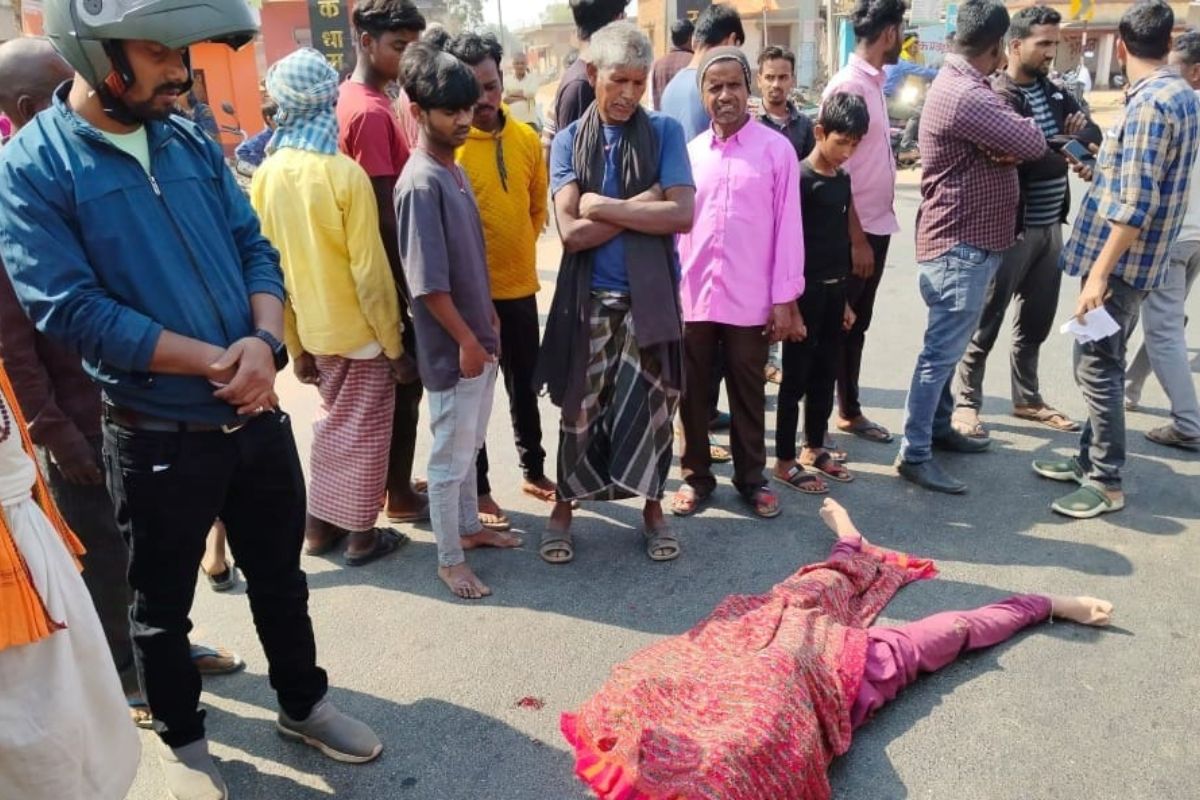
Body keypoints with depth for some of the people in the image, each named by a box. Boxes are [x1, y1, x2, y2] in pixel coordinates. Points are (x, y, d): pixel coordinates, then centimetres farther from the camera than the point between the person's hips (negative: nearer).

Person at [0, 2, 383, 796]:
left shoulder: (192, 142, 5)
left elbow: (254, 248, 5)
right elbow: (74, 310, -18)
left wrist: (263, 341, -14)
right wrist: (216, 363, -20)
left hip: (259, 415, 5)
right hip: (157, 436, -4)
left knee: (281, 577, 20)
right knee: (162, 605, 16)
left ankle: (305, 703, 42)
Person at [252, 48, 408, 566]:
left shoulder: (266, 176, -2)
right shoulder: (345, 174, -19)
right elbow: (370, 270, -18)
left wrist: (294, 344, 11)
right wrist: (392, 340, -7)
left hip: (313, 328, 5)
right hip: (358, 327, -5)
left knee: (333, 420, 22)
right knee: (363, 430, 9)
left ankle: (319, 525, 28)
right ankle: (361, 534, 20)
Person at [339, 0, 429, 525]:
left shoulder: (353, 98, 11)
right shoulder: (371, 112, -19)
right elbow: (383, 213, -22)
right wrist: (409, 283, -18)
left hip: (380, 269, 10)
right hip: (389, 273, -10)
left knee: (394, 379, 17)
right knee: (405, 381, 2)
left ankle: (395, 482, 30)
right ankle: (400, 495, 16)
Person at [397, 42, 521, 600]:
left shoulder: (455, 171, 9)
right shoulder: (421, 184, -20)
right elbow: (428, 282, -22)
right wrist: (466, 340, -18)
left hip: (478, 338, 9)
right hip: (452, 349, -9)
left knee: (470, 447, 21)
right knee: (450, 457, 4)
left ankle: (469, 528, 38)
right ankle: (450, 560, 18)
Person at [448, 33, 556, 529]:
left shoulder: (527, 139, 3)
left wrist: (520, 252, 12)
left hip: (519, 286, 5)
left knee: (524, 385, 17)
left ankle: (533, 472, 34)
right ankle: (478, 491, 21)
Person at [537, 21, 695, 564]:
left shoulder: (665, 132, 0)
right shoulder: (569, 141, 1)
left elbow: (683, 216, -13)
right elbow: (571, 231, -12)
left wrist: (603, 206, -14)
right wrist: (644, 206, -14)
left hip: (650, 296, 0)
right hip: (589, 299, 0)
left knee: (652, 406, 9)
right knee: (580, 408, 10)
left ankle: (652, 506, 28)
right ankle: (564, 505, 28)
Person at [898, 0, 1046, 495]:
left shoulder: (956, 84, 14)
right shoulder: (966, 96, -21)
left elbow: (1004, 148, 15)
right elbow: (1031, 144, -21)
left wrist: (1006, 147, -8)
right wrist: (1018, 131, 2)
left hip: (963, 240, 11)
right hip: (961, 246, -11)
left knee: (947, 347, 18)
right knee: (942, 351, -7)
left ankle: (939, 429, 30)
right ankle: (914, 455, 0)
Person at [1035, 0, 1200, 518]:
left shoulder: (1148, 103, -19)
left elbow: (1134, 205, -25)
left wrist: (1099, 273, -24)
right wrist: (1099, 171, 38)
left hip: (1120, 262, -10)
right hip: (1138, 260, 10)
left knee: (1096, 369, -2)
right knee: (1102, 364, 17)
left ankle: (1106, 483, 7)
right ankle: (1091, 459, 28)